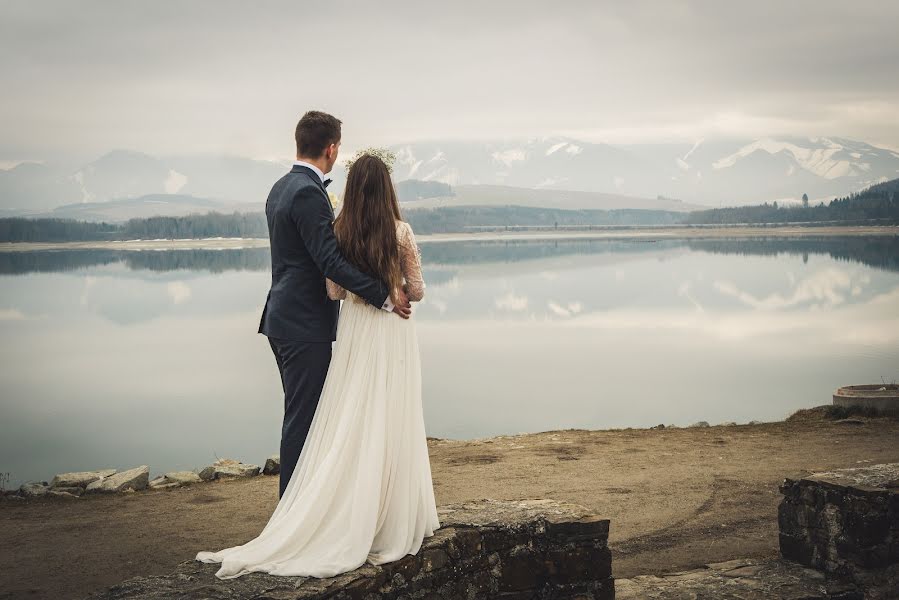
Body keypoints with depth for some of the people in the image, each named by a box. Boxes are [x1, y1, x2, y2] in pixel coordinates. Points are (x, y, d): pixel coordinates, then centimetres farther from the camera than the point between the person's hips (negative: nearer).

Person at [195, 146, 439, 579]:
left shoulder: (338, 233, -3)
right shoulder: (401, 232, -9)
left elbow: (333, 292, 1)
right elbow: (416, 291, -3)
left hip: (354, 332, 2)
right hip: (394, 333, -2)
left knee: (348, 429, 7)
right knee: (390, 425, 4)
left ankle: (347, 519, 7)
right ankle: (392, 522, 11)